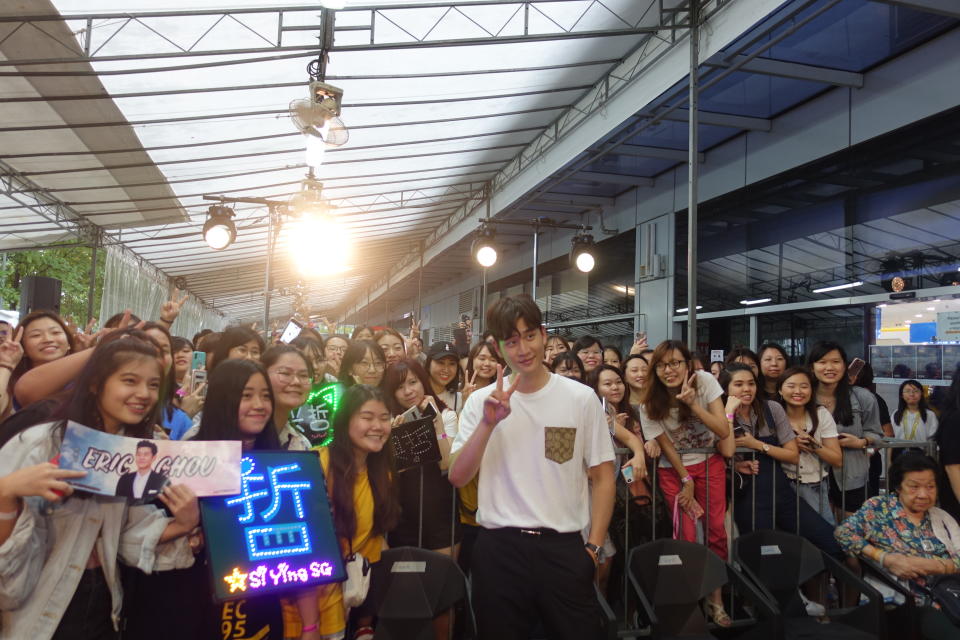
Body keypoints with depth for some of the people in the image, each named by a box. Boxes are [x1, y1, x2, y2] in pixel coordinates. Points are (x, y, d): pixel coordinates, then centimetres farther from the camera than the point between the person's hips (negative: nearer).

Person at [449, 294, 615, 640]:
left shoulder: (582, 398, -1)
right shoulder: (481, 401, 1)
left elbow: (602, 476, 3)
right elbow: (458, 477, -6)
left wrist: (594, 546, -2)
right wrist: (488, 423, -18)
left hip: (564, 547, -1)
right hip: (498, 547, 1)